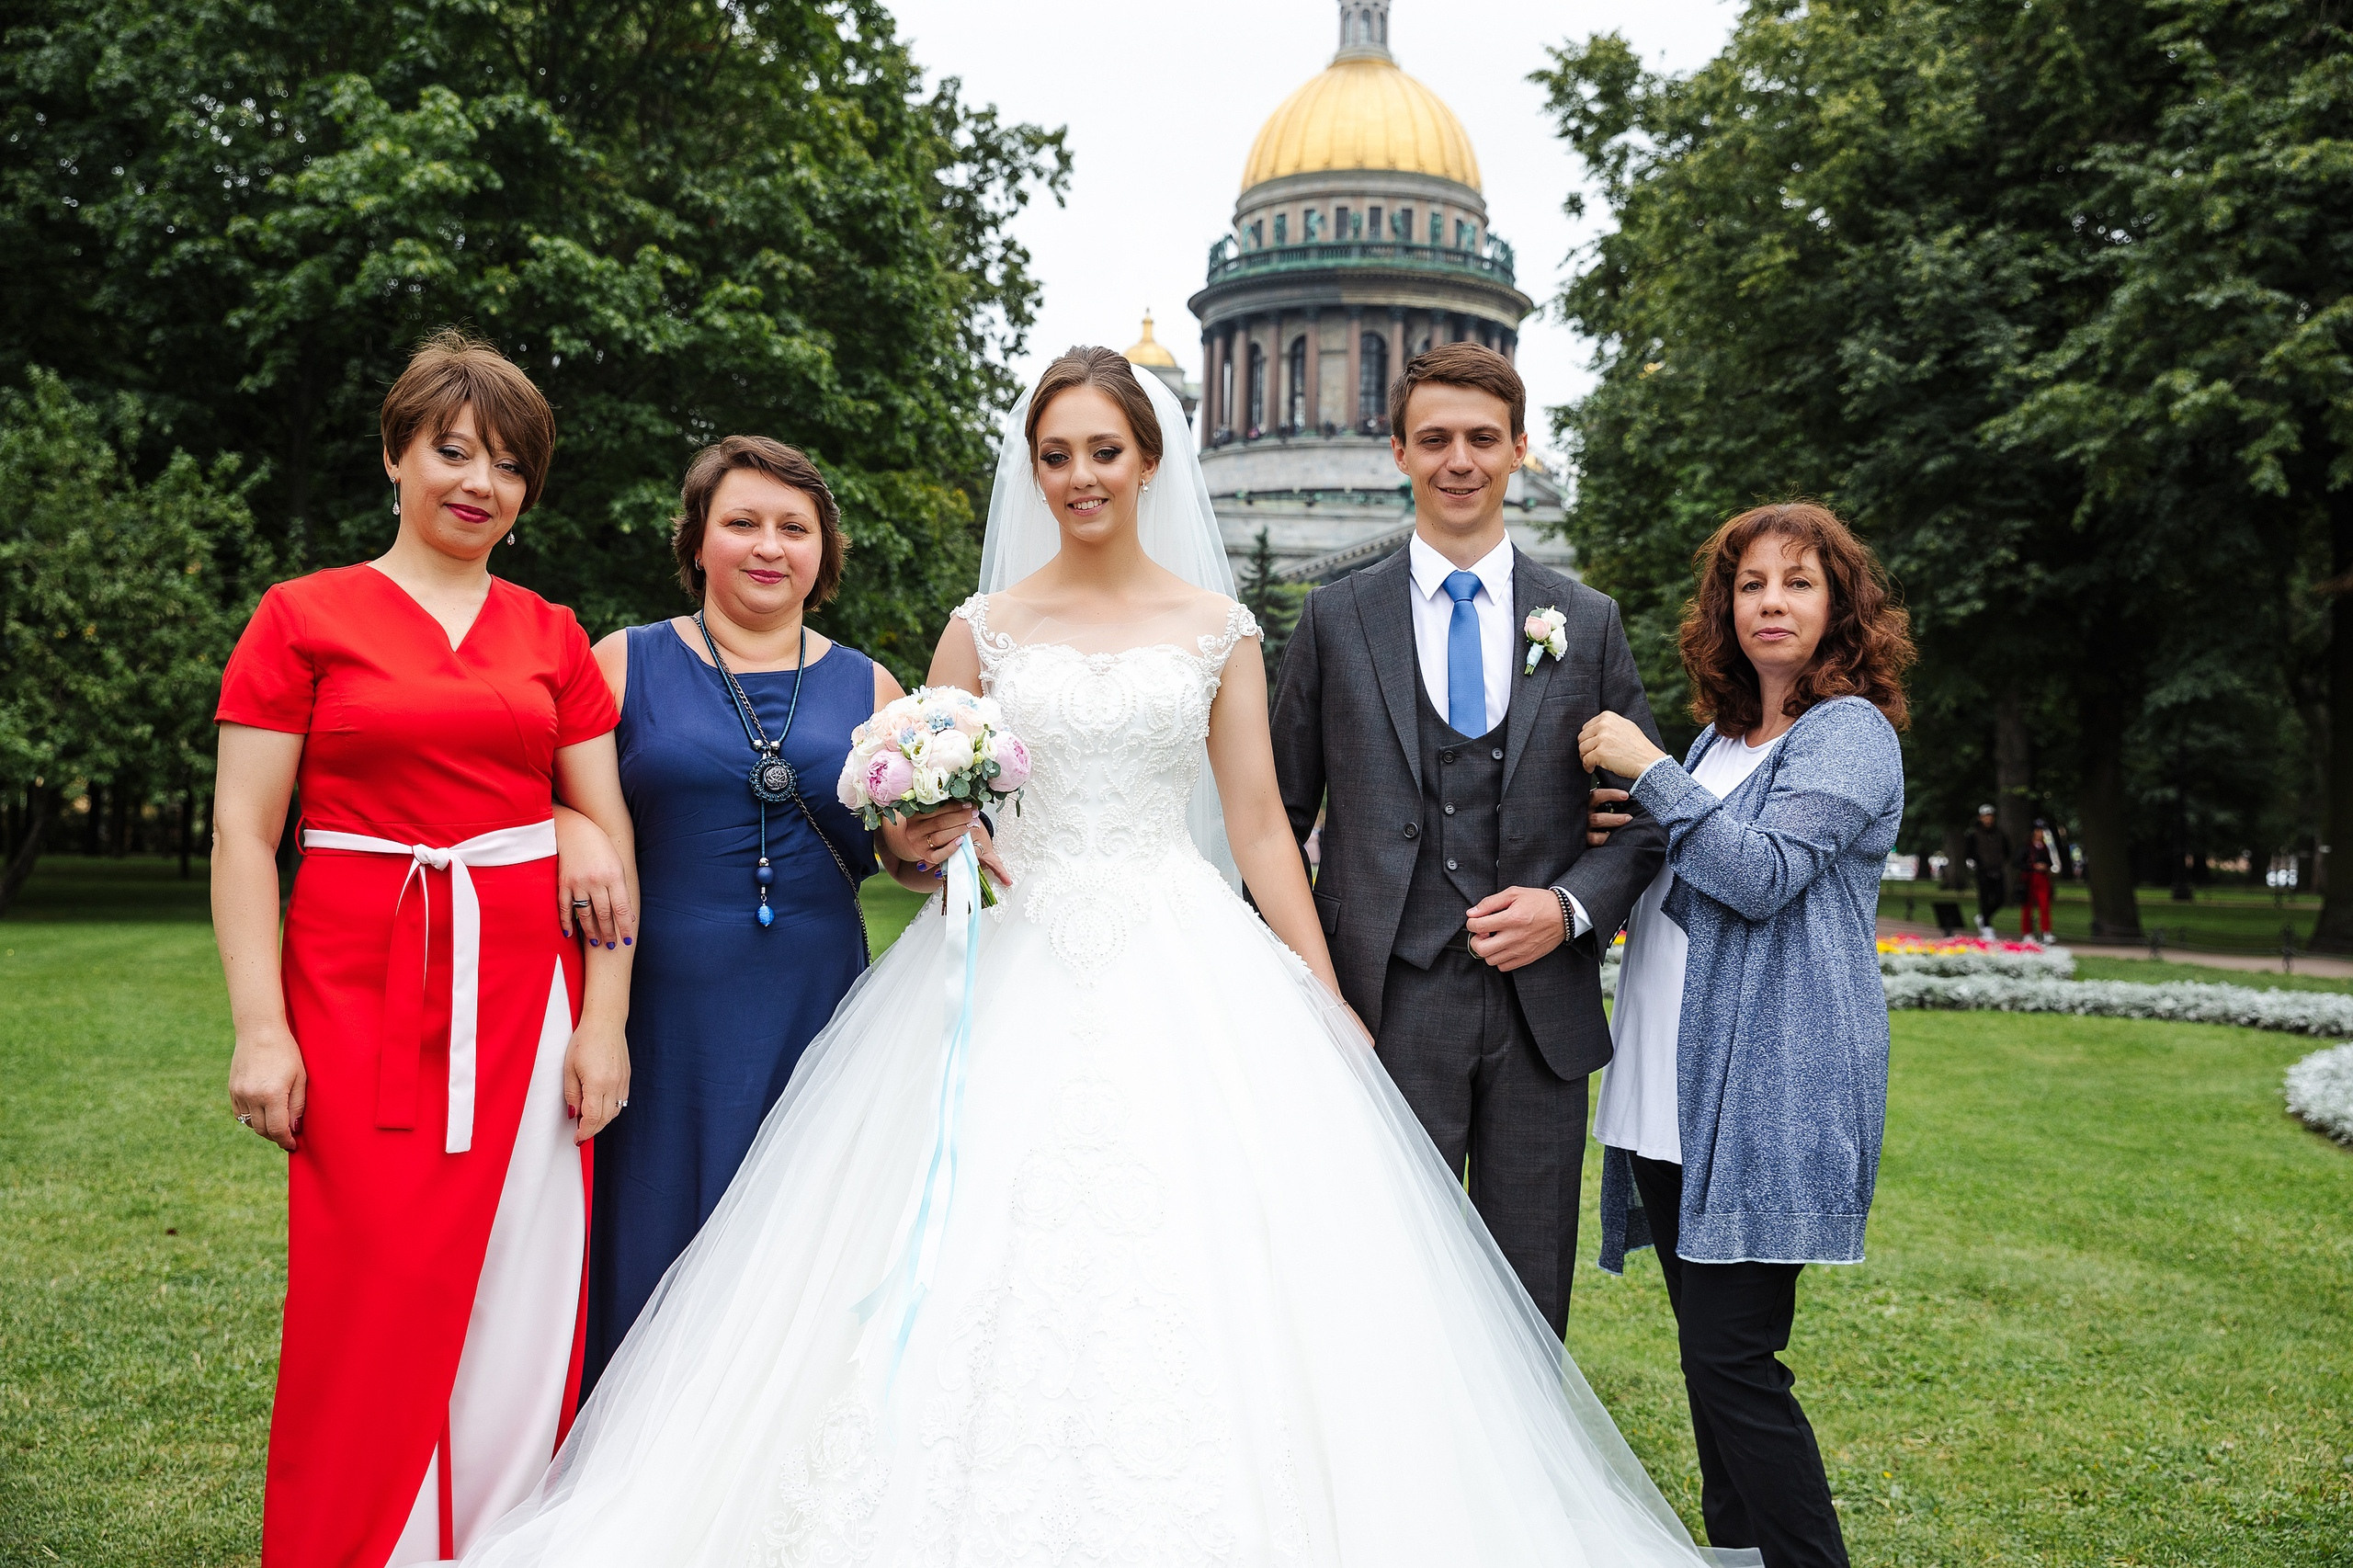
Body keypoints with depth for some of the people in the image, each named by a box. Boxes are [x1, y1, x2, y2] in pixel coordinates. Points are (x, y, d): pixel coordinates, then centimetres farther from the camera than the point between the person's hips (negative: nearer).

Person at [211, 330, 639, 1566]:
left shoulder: (552, 636, 11)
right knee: (373, 1300, -3)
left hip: (527, 992, 3)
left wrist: (604, 1019, 0)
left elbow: (608, 833, 8)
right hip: (362, 996, -2)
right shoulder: (304, 617, 3)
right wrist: (260, 1028, -8)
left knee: (520, 1302, 4)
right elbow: (243, 832, 0)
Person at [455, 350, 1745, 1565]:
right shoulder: (984, 628, 8)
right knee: (991, 1266, -6)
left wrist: (1331, 1009, 2)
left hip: (1182, 973, 0)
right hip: (1018, 976, 1)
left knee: (1191, 1274, -8)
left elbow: (1261, 829, 7)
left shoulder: (1217, 627, 7)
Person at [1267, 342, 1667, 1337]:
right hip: (1387, 1009, -1)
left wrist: (1571, 906, -7)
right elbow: (1281, 814, 6)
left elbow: (1646, 816, 11)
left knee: (1531, 1301, 11)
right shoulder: (1336, 618, 5)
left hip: (1543, 1008, 2)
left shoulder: (1589, 623, 9)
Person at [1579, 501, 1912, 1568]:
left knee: (1732, 1359, -10)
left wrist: (1648, 770, -14)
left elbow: (1763, 875, -18)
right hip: (1677, 1096, 8)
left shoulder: (1850, 733, -6)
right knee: (1709, 1350, 13)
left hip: (1768, 1095, -8)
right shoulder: (1720, 735, 18)